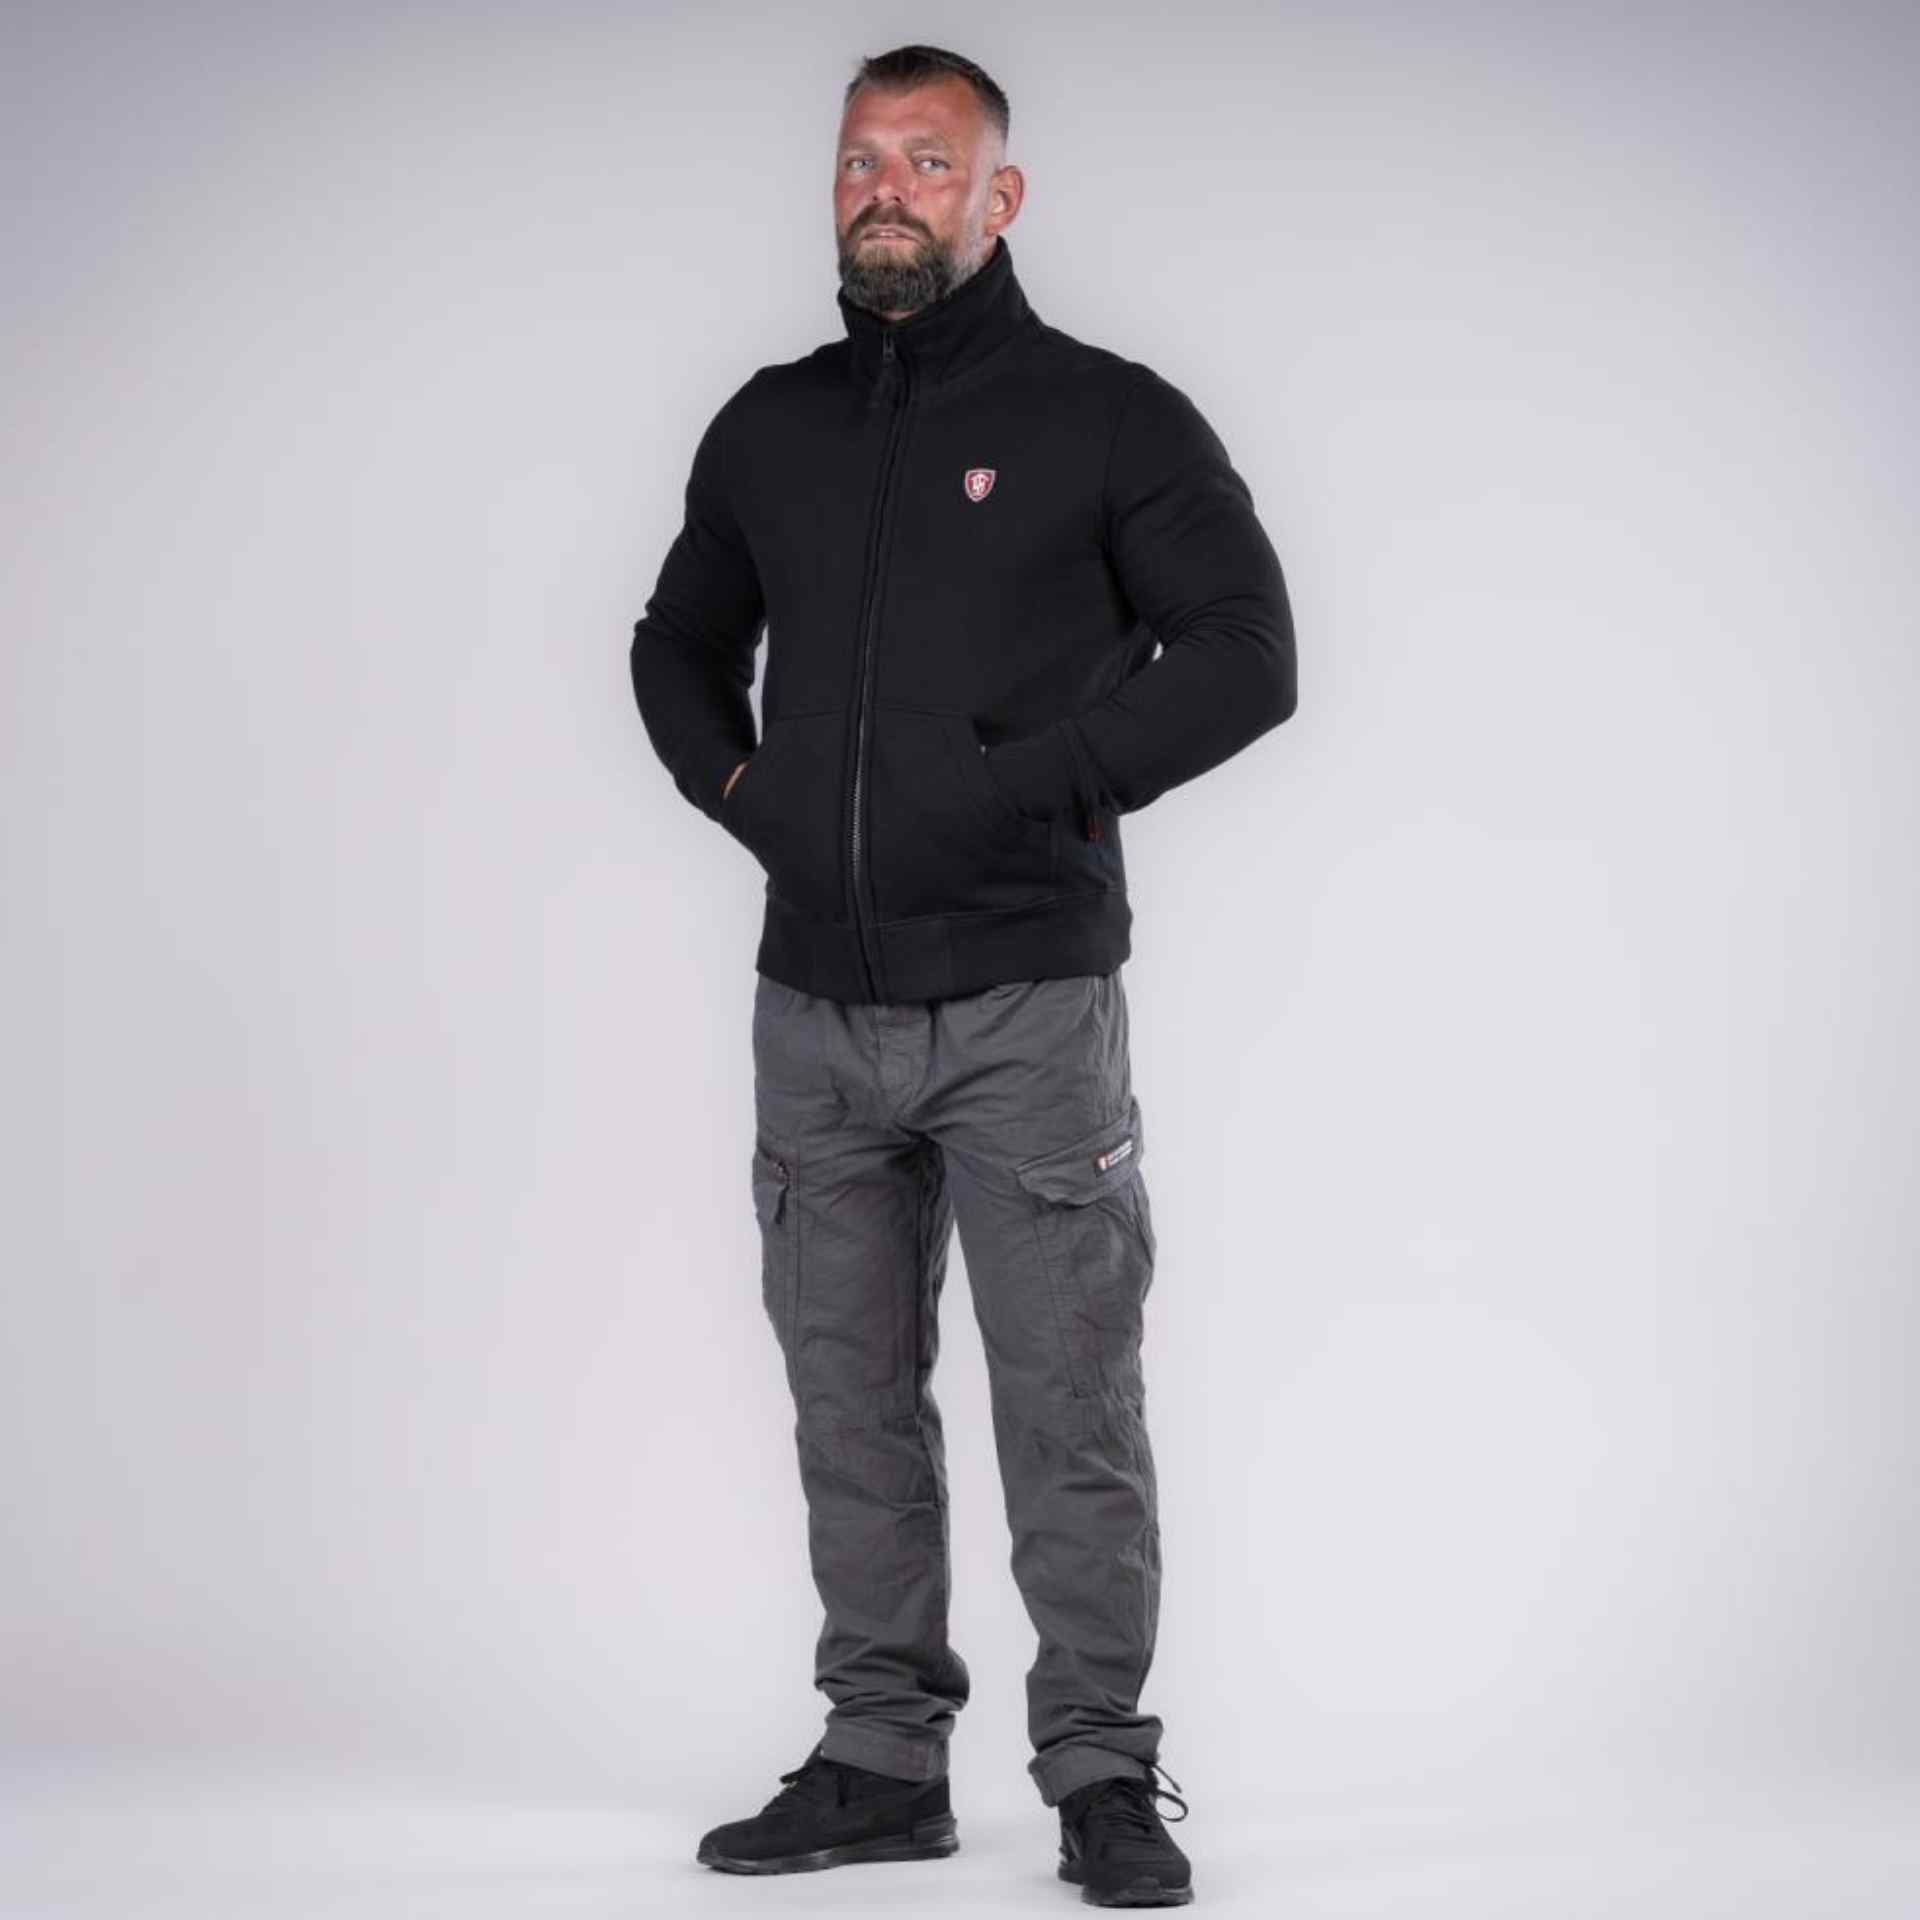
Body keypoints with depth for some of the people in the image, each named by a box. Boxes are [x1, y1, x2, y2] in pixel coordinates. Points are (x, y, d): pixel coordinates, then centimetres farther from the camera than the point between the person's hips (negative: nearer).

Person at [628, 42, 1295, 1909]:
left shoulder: (1109, 417, -2)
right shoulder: (769, 428, 12)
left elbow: (1244, 653, -6)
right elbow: (677, 646, 26)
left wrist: (1027, 785, -14)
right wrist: (741, 792, 7)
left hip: (1024, 1000, -5)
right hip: (815, 1002, 5)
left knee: (1070, 1409, -2)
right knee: (851, 1404, 11)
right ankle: (883, 1759, 21)